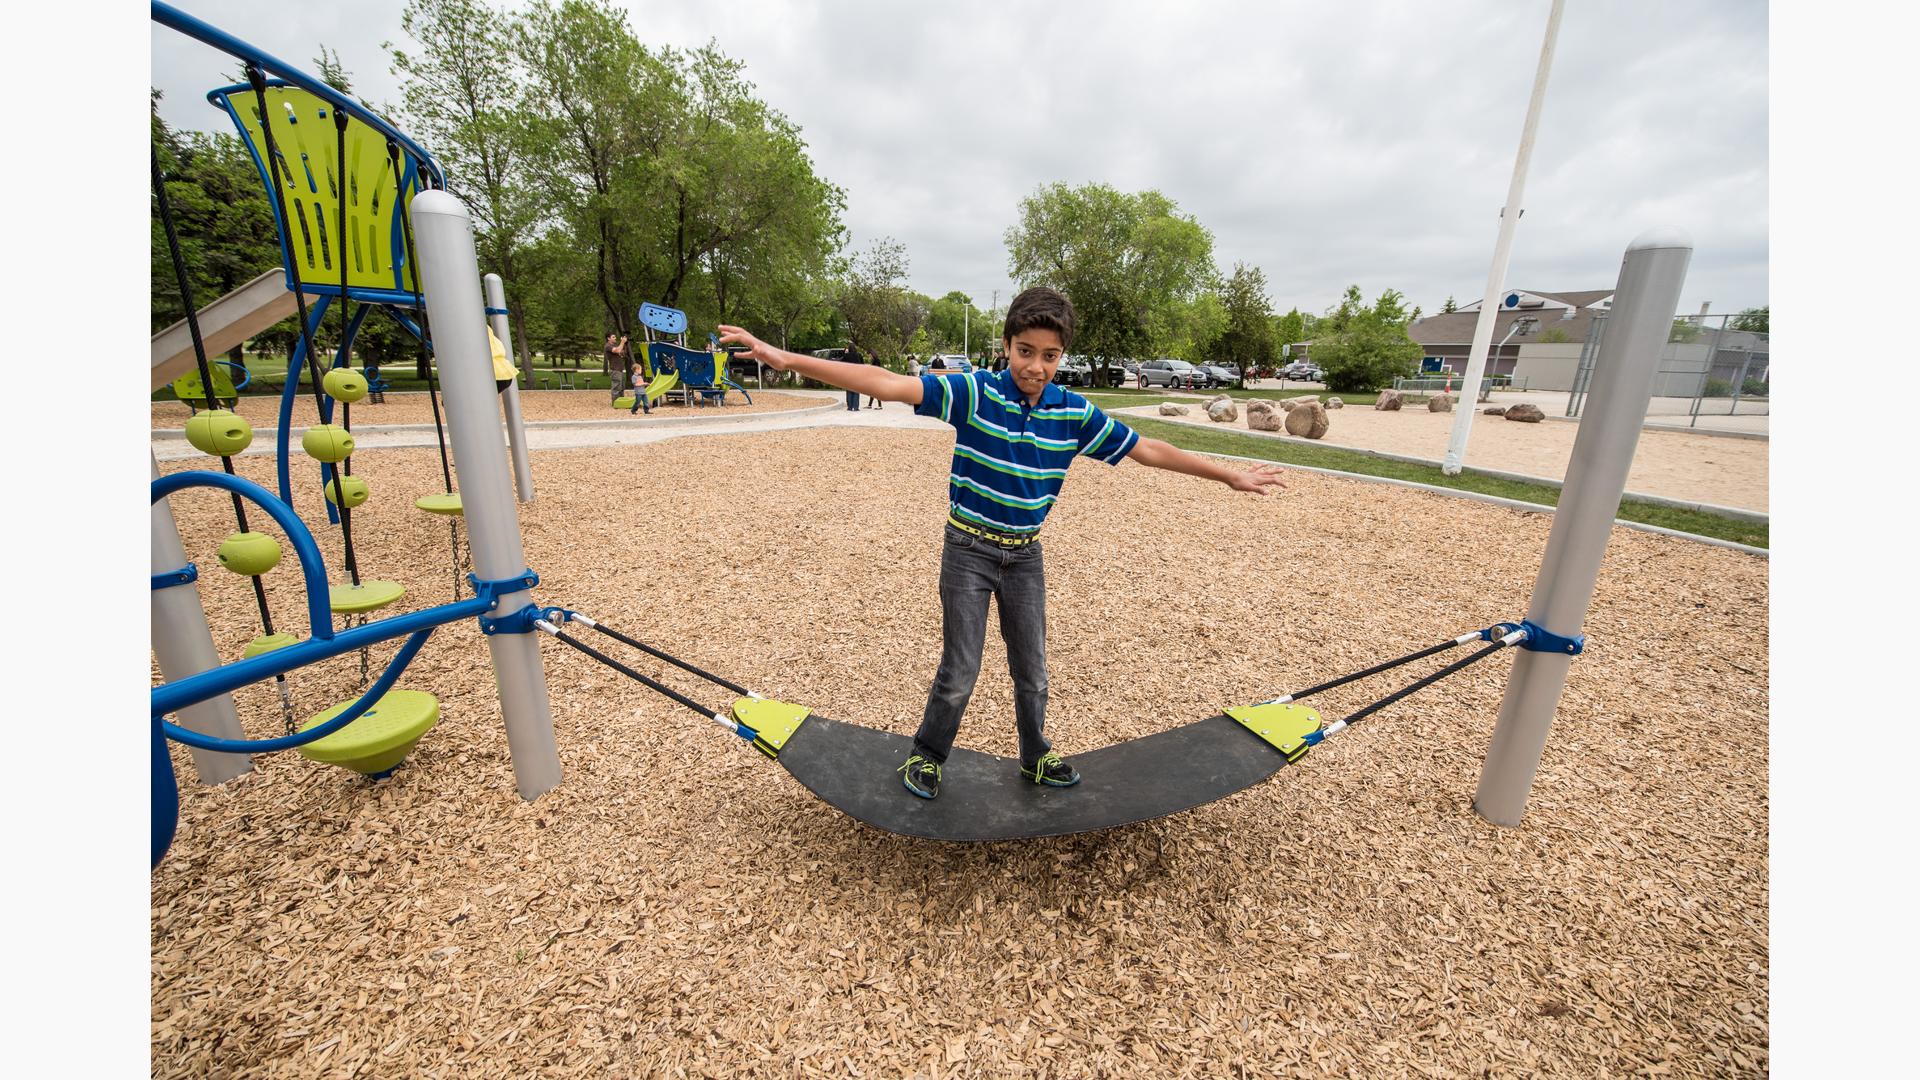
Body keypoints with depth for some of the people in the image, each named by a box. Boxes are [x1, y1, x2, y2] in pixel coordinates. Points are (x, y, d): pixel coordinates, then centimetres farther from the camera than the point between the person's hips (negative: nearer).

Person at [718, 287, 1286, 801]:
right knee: (959, 670, 4)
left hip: (1025, 555, 4)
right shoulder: (974, 391, -16)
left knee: (1032, 670, 15)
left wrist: (1229, 475, 7)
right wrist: (788, 359, -36)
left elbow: (1148, 449, 2)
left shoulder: (1075, 413, -5)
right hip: (968, 550, -3)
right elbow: (887, 383, -27)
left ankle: (1036, 757, 41)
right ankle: (926, 755, 31)